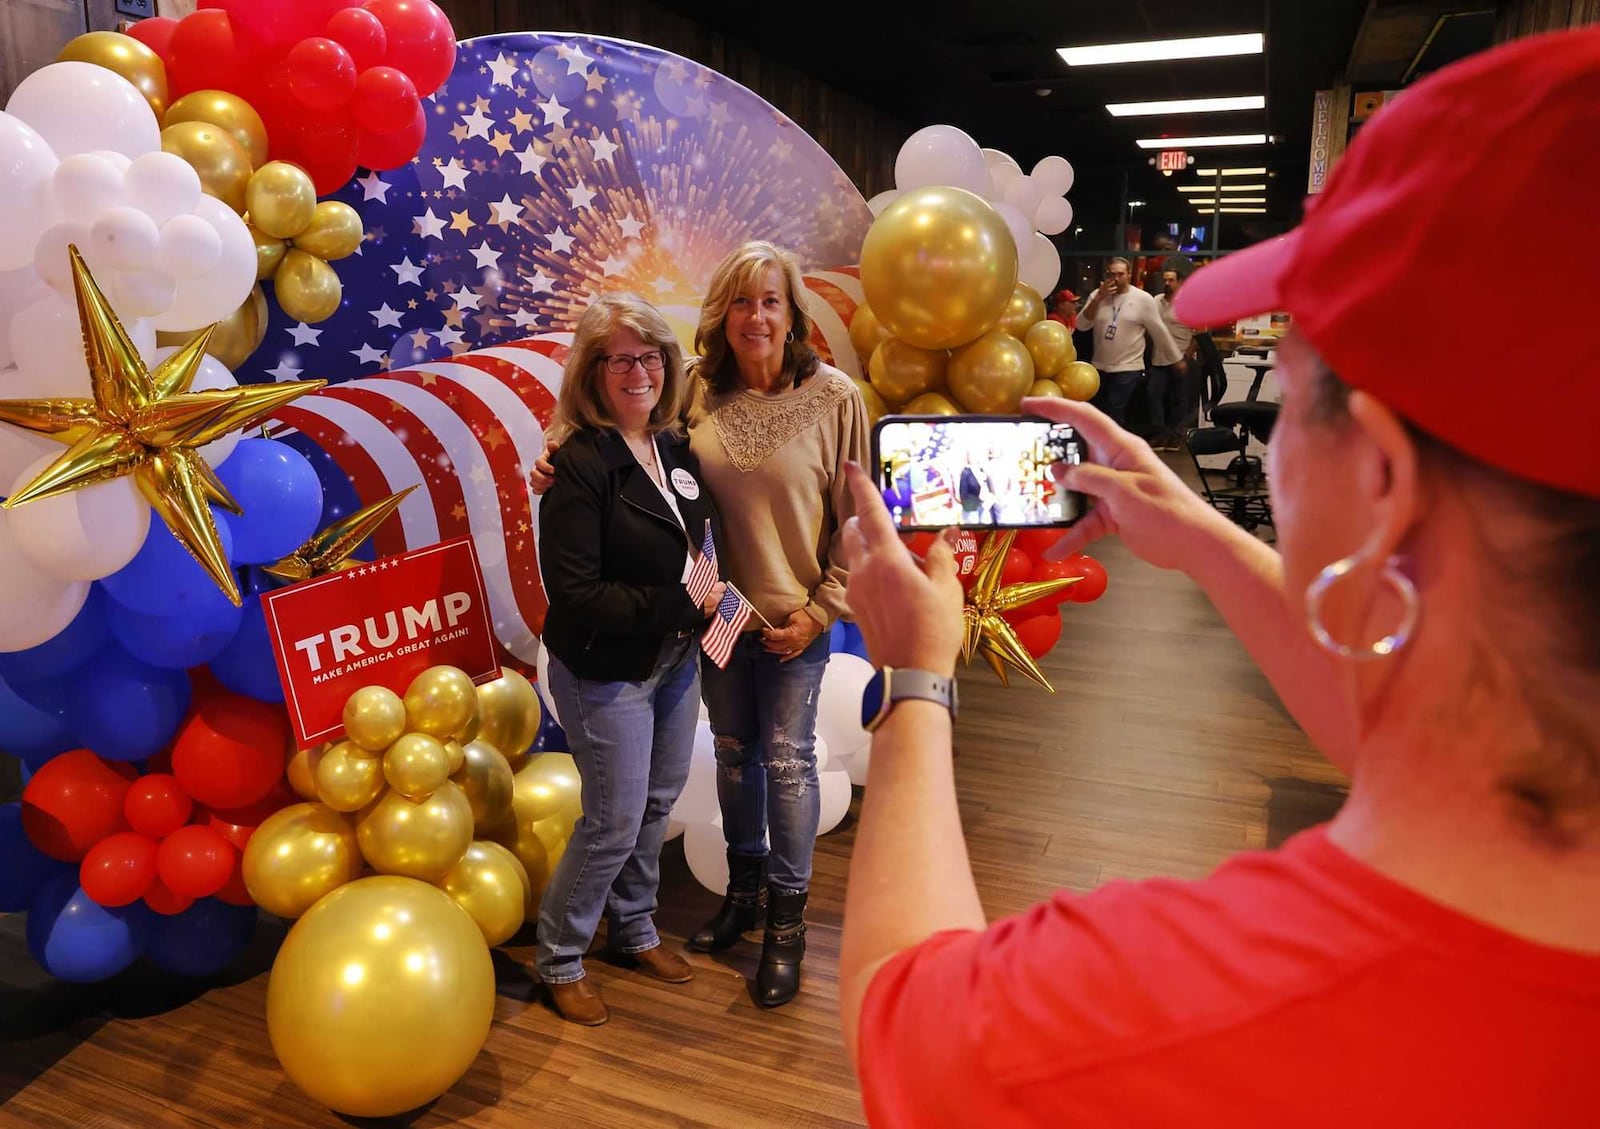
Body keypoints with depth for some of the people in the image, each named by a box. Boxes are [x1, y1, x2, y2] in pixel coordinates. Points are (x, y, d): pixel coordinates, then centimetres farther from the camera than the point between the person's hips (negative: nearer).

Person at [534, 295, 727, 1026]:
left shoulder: (677, 448, 2)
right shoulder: (581, 465, -19)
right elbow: (573, 592, -24)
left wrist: (716, 596, -5)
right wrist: (681, 604, -22)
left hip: (676, 660, 7)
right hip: (606, 672, -7)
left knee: (658, 803, 19)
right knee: (615, 820, 3)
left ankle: (633, 930, 41)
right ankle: (559, 959, 27)